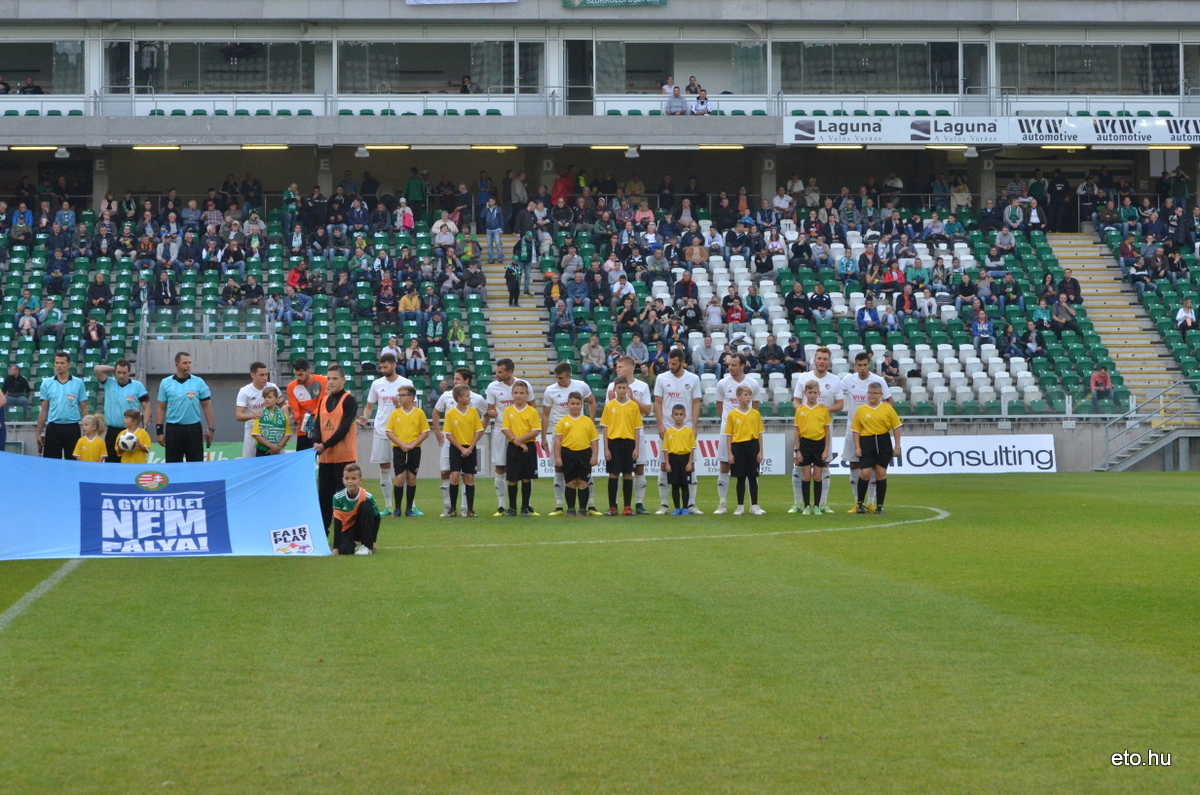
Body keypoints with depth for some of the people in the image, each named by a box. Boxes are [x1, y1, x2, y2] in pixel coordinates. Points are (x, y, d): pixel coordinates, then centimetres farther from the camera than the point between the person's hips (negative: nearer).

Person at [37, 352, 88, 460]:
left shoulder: (78, 383, 2)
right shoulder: (47, 383, 5)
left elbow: (84, 409, 4)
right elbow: (44, 410, 9)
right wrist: (39, 432, 5)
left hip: (72, 428, -1)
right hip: (53, 428, 1)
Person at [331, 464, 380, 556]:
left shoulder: (367, 497, -20)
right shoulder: (338, 498, -17)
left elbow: (376, 518, -9)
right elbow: (337, 522, -15)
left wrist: (372, 541, -11)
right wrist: (336, 547, -19)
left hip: (363, 529, 0)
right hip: (347, 529, 0)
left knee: (366, 506, -26)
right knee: (344, 550, -28)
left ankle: (367, 546, -18)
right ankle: (354, 544, 14)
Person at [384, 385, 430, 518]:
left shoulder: (419, 413, 0)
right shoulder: (395, 413, 2)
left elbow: (425, 432, 1)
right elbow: (389, 432, 0)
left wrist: (413, 444, -11)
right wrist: (401, 444, -12)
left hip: (414, 450, 0)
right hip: (398, 449, 0)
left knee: (411, 478, 5)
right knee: (400, 478, -6)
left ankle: (409, 508, 13)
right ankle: (397, 509, 2)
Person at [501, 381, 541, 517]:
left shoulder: (532, 411, 0)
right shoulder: (508, 411, 3)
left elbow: (536, 431, -6)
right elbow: (505, 429, -3)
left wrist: (521, 439, -16)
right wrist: (516, 441, -14)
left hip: (528, 447, -1)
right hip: (513, 448, 1)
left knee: (526, 478, 3)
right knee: (512, 479, 1)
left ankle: (525, 507, 12)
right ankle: (512, 507, 10)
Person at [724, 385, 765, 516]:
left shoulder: (755, 414, 4)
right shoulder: (732, 414, 0)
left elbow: (759, 434, 7)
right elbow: (729, 435, 2)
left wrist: (760, 451, 1)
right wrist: (730, 453, -3)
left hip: (752, 446, 1)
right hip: (738, 447, -1)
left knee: (753, 477, 3)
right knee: (740, 478, 5)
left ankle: (754, 506, 9)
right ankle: (740, 506, 13)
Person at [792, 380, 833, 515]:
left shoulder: (823, 409, 2)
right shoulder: (800, 410, 3)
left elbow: (827, 430, 4)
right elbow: (797, 431, 5)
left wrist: (826, 449, -2)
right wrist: (797, 450, 0)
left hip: (819, 443, 0)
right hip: (805, 443, 0)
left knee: (817, 476, 3)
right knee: (806, 476, 1)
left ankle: (816, 506, 10)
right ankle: (806, 506, 7)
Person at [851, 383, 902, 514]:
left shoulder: (887, 408, 3)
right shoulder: (861, 410, 4)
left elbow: (896, 427, 6)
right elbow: (856, 430, 7)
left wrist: (897, 446, 3)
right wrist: (857, 447, -1)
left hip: (883, 443, 1)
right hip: (867, 442, -1)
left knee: (881, 473, 2)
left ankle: (879, 506, 11)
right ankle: (859, 503, 9)